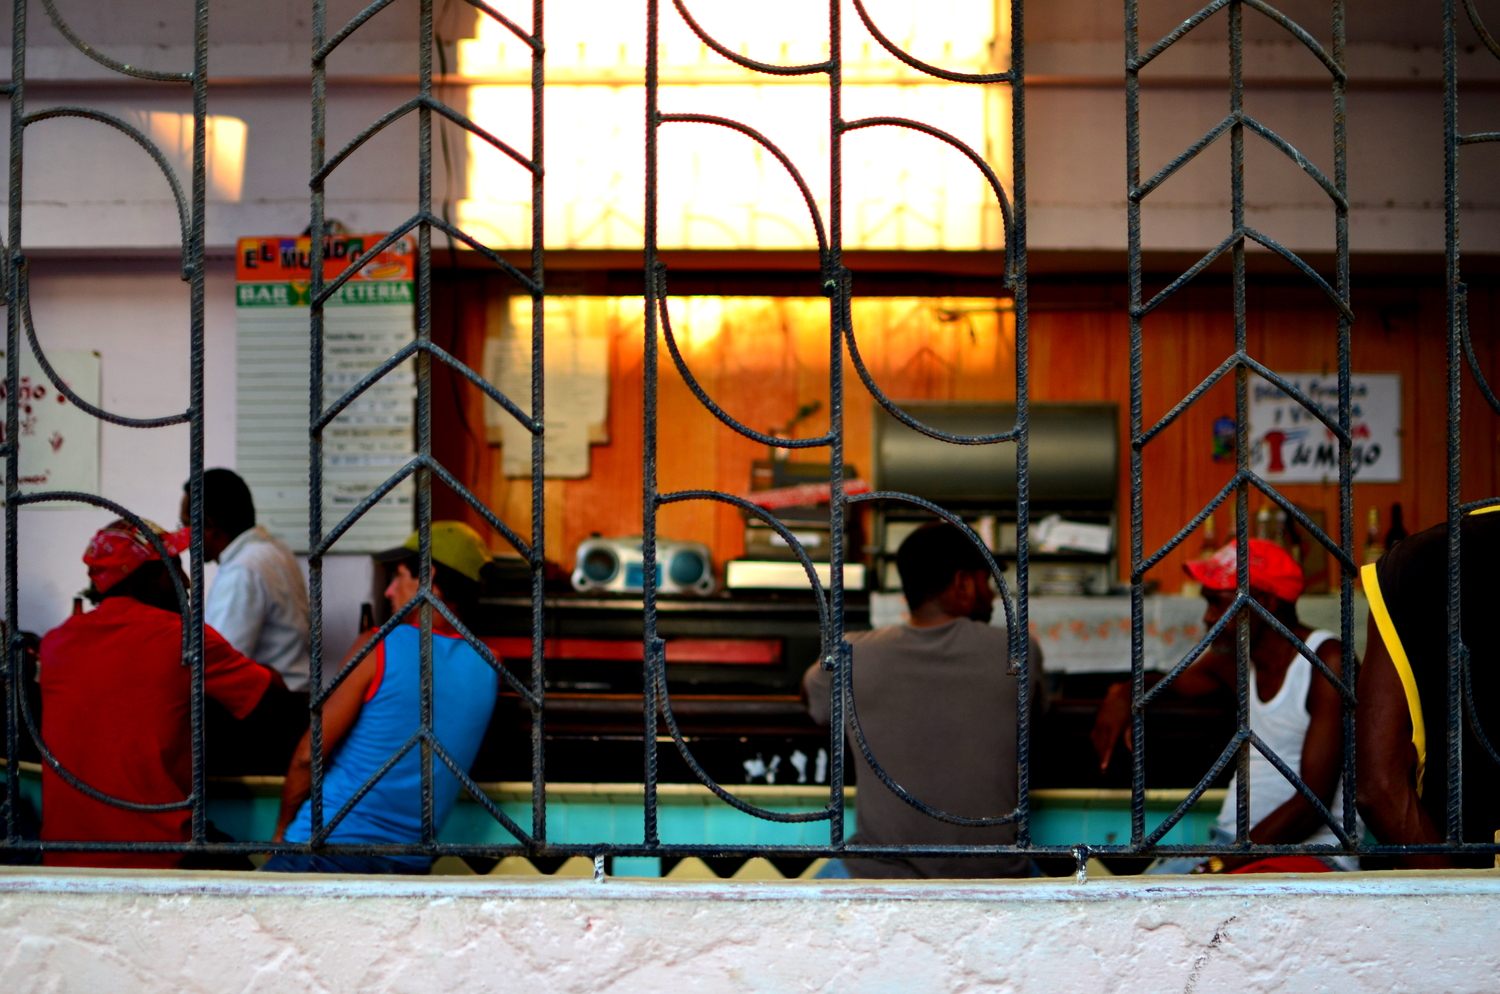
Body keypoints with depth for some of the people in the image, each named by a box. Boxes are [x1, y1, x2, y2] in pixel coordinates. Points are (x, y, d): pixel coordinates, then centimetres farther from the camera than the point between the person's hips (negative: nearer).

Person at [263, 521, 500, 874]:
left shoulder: (379, 648, -8)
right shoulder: (488, 668, 5)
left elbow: (308, 755, -5)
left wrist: (283, 829, 8)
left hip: (328, 849, -6)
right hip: (411, 863, 6)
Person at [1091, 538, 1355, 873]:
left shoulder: (1327, 663, -10)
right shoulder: (1234, 661, 13)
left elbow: (1314, 803, -17)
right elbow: (1173, 683, 38)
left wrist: (1216, 867, -21)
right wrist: (1124, 693, 12)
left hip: (1313, 854, -7)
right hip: (1230, 845, 7)